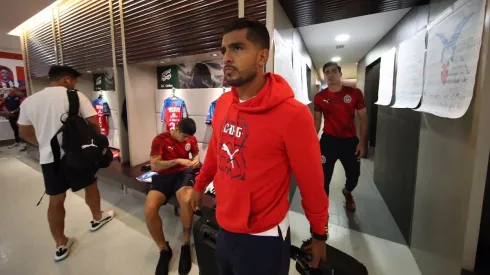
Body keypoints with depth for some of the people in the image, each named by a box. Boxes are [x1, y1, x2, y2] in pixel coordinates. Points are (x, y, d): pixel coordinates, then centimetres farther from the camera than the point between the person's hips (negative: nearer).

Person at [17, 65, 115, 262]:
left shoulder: (29, 101, 5)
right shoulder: (75, 96, -9)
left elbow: (24, 132, 11)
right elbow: (94, 123, -13)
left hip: (48, 158, 4)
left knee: (56, 200, 12)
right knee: (91, 186, 20)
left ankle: (61, 246, 23)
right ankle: (97, 218, 40)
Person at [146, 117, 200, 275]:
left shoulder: (191, 139, 4)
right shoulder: (160, 140, -6)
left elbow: (196, 154, 22)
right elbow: (154, 165, -12)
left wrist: (195, 160, -4)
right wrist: (178, 160, -21)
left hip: (184, 173, 1)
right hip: (164, 176, 0)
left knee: (187, 200, -35)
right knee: (149, 210, -27)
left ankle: (186, 245, -10)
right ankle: (164, 250, -2)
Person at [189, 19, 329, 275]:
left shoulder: (292, 114, -22)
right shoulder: (222, 104, -4)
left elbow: (312, 183, -14)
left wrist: (319, 235, -1)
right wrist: (200, 184, 22)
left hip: (263, 239, -5)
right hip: (225, 230, 6)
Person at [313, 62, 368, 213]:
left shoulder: (355, 93, -6)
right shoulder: (319, 97, -3)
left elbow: (363, 118, 0)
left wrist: (362, 142, -5)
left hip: (350, 140, 1)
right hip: (328, 140, -1)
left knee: (354, 174, 16)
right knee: (324, 177, 1)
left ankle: (347, 192, 52)